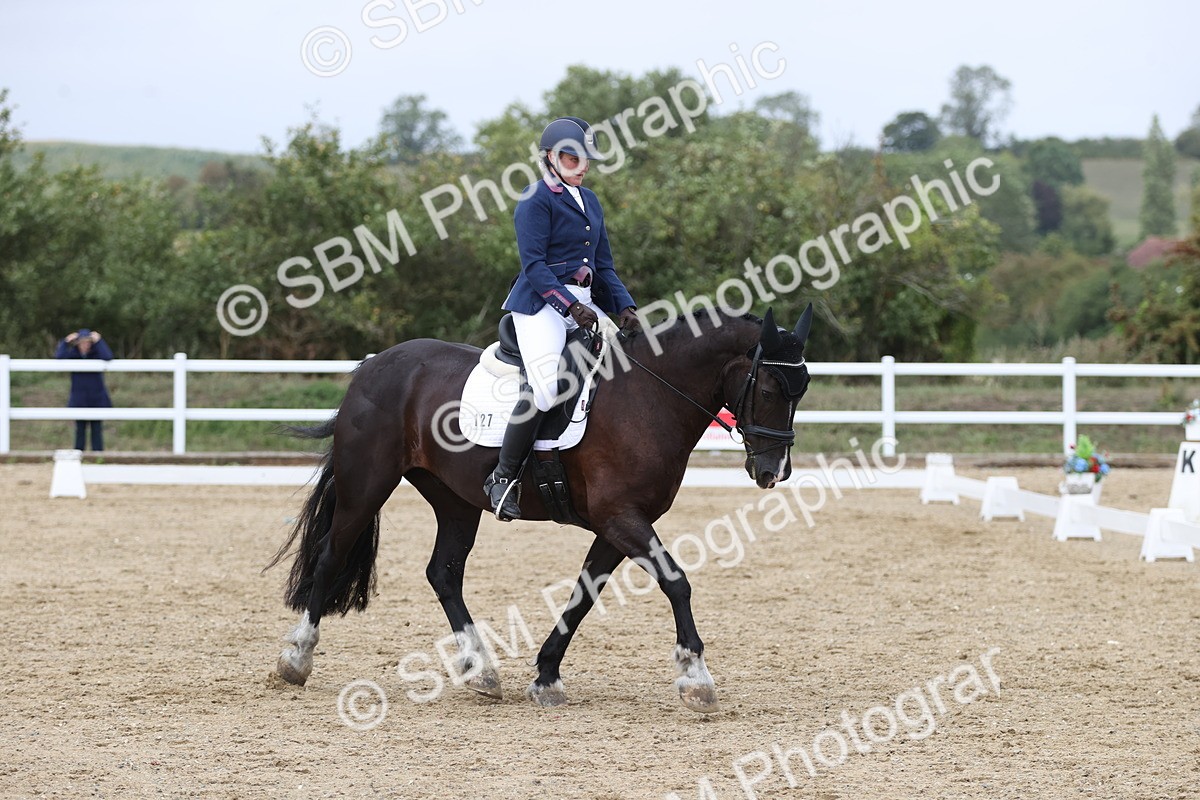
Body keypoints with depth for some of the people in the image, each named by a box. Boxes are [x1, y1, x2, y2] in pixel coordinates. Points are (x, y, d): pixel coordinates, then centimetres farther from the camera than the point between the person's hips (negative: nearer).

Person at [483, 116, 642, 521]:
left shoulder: (590, 201, 19)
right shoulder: (536, 200, -5)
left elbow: (603, 264, 20)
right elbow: (533, 264, -13)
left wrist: (624, 306, 4)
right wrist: (570, 306, -23)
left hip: (585, 304, 8)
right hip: (542, 305, -8)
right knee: (546, 383, -26)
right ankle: (503, 477, -17)